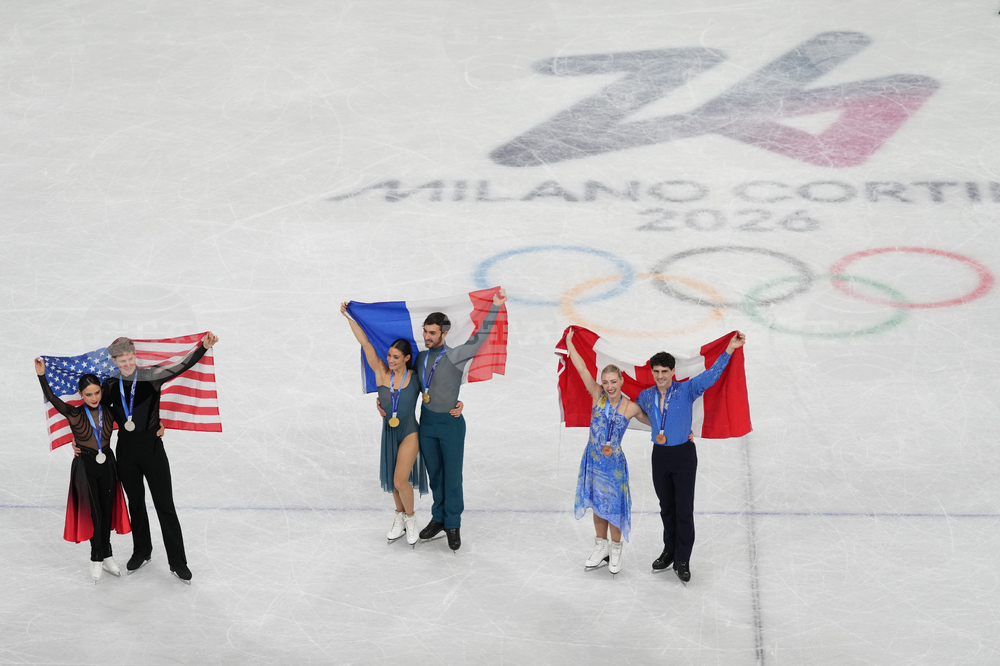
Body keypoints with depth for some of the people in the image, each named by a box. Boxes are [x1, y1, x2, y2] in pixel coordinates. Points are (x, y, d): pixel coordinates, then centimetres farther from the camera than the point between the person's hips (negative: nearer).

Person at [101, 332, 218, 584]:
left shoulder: (150, 377, -10)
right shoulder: (110, 386, 0)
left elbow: (182, 366, -19)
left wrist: (203, 347, -32)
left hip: (152, 447, -3)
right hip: (126, 450, 3)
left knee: (165, 506, 1)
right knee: (135, 504, 18)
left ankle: (178, 562, 8)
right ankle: (142, 552, 37)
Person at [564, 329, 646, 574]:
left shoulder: (631, 407, -8)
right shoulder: (597, 395, -6)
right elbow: (582, 369, -9)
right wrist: (569, 342, -11)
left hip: (614, 462, -2)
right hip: (593, 459, 2)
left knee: (613, 506, 4)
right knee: (597, 504, 14)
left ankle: (616, 550, 23)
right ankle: (601, 547, 31)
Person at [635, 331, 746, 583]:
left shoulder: (686, 390, -10)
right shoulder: (646, 396, 1)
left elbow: (711, 374, -20)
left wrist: (730, 349, -28)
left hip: (683, 455, -4)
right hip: (659, 456, 4)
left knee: (684, 509, -2)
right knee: (666, 507, 17)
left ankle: (682, 561, 6)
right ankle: (670, 551, 31)